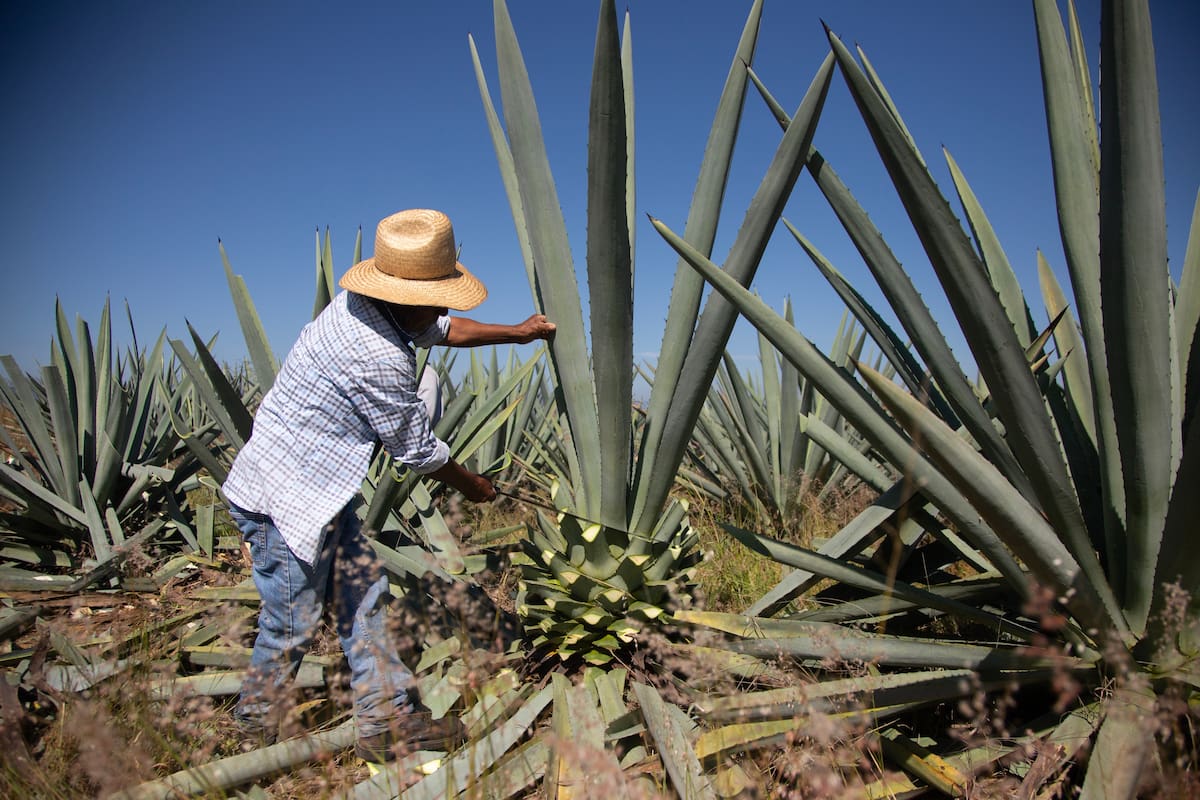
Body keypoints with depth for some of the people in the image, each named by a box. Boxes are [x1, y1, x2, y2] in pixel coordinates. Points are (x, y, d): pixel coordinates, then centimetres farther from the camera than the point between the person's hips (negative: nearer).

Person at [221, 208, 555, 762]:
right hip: (282, 497, -10)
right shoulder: (378, 358, -28)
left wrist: (517, 332, 27)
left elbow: (443, 330, 20)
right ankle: (255, 730, 30)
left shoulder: (357, 304, 1)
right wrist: (470, 484, 4)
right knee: (291, 625, 6)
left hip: (318, 489, 10)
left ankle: (389, 721, 22)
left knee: (363, 596, 12)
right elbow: (418, 451, -15)